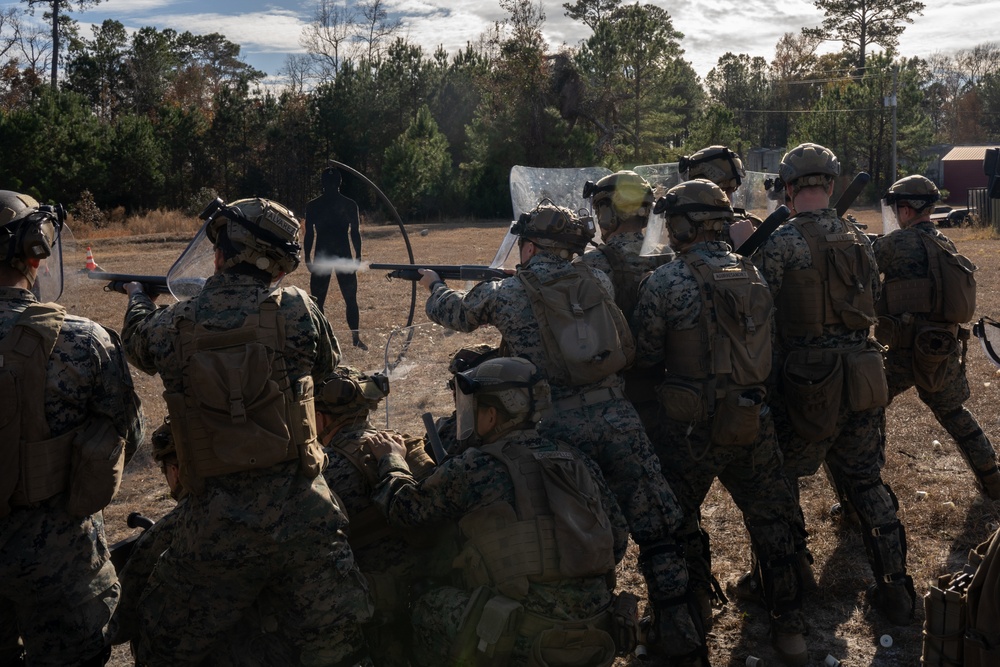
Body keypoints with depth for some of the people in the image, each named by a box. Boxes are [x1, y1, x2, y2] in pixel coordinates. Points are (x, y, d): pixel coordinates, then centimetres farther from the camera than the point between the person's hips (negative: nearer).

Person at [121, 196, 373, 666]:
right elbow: (328, 363, 13)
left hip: (217, 526, 0)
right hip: (304, 517, 0)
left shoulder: (174, 326, -4)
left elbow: (138, 338, 21)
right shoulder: (296, 310, -7)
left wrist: (138, 298, 43)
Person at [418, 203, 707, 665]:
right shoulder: (596, 281, 10)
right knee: (655, 531, 10)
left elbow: (454, 313, 23)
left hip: (558, 430, -2)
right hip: (616, 419, 2)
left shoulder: (504, 293, 4)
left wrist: (434, 285, 45)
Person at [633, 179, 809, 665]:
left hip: (691, 427, -4)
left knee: (679, 516, 18)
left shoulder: (664, 283, -13)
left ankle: (695, 603, 33)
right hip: (752, 423, 4)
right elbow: (765, 346, 10)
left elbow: (644, 359, -8)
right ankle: (789, 628, 23)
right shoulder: (753, 274, 2)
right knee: (770, 517, 15)